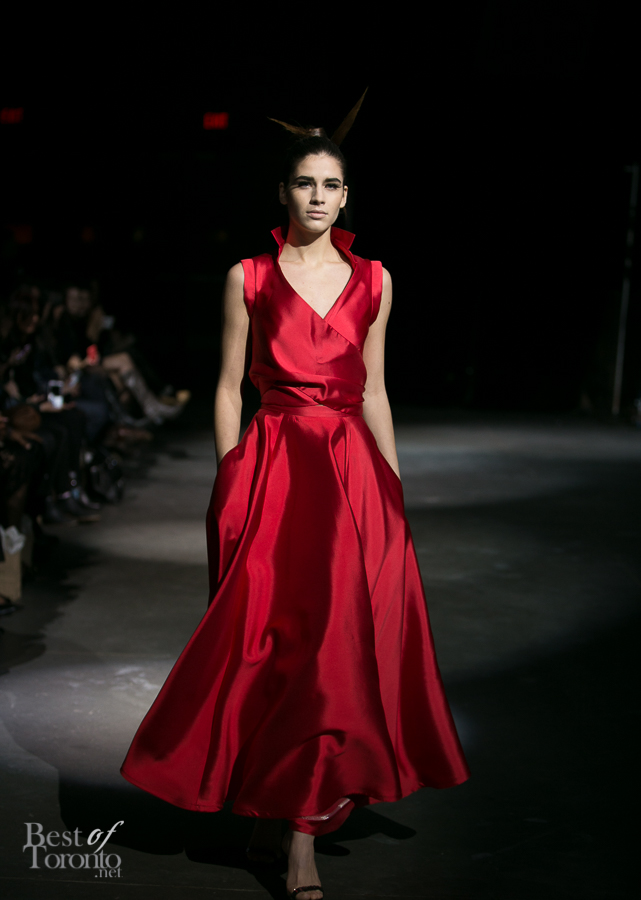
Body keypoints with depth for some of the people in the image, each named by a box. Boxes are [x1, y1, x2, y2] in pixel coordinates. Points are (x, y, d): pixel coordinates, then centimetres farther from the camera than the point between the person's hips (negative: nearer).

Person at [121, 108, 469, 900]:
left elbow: (373, 390, 13)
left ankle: (303, 823, 7)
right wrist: (230, 488, -3)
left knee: (339, 640, -1)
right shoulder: (248, 279, 3)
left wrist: (394, 489, 10)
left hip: (353, 473, 2)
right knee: (272, 641, -1)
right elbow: (229, 387, 3)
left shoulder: (372, 281, 9)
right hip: (272, 469, -2)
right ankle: (276, 809, 18)